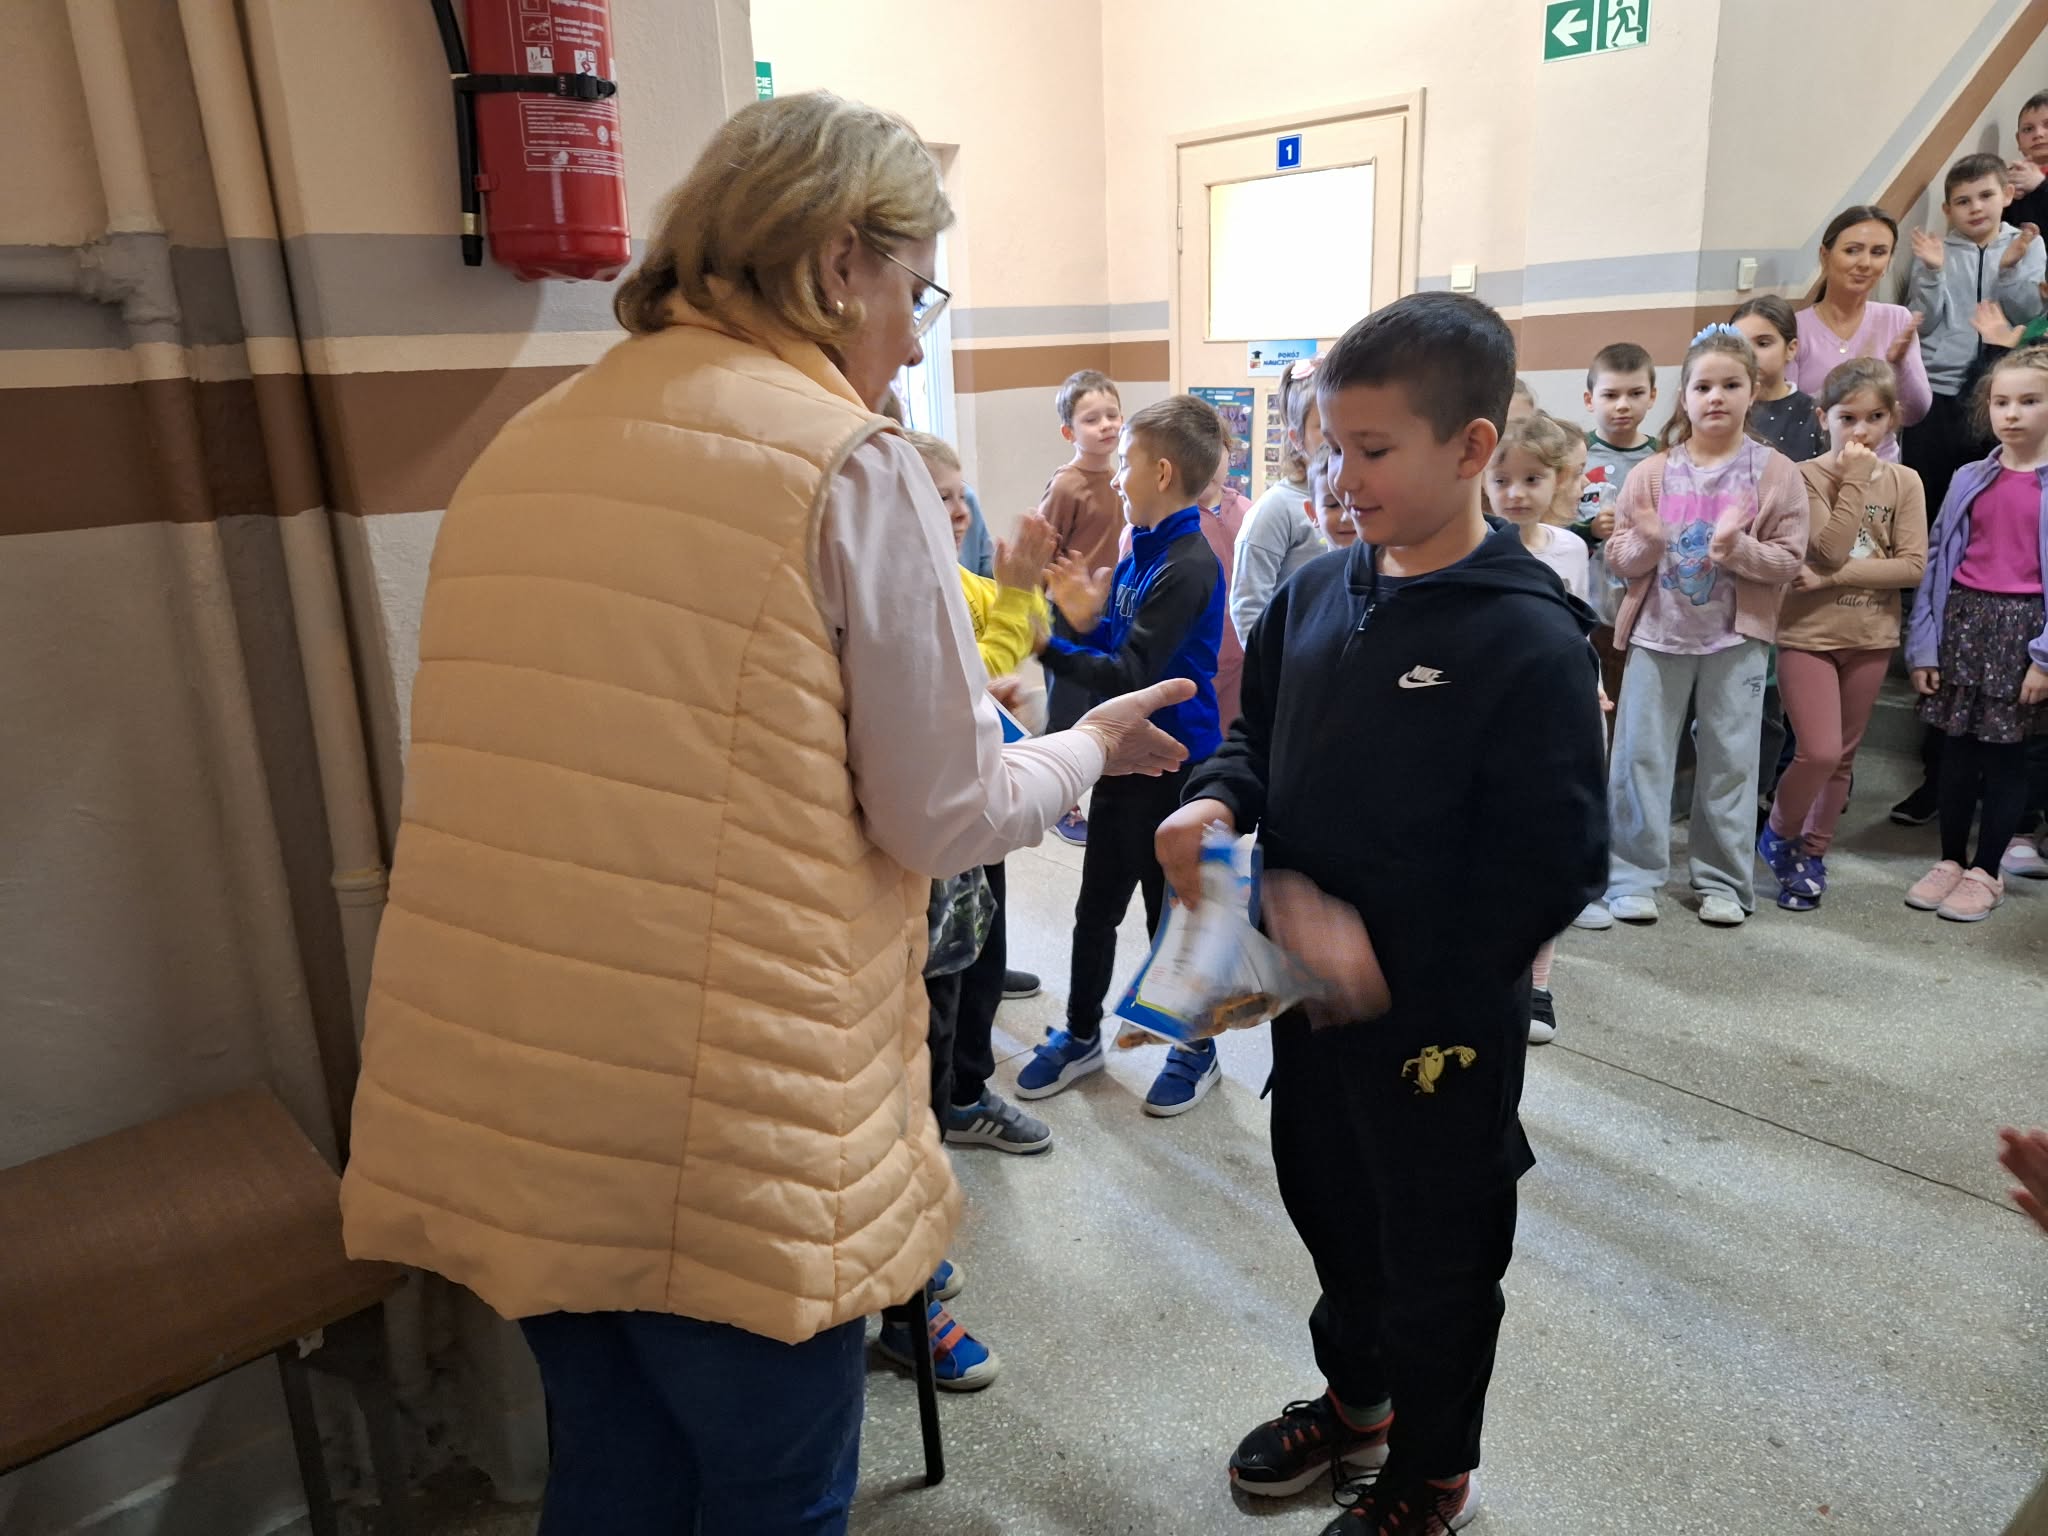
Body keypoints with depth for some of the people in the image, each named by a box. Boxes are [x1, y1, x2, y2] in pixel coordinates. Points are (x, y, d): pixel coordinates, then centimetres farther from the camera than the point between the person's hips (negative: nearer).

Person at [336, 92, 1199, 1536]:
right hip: (725, 1131, -6)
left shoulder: (521, 449, 8)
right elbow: (947, 820, -8)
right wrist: (1090, 746, 11)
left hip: (490, 1095, 7)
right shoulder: (848, 462, -12)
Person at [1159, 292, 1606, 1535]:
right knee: (1328, 1208, 25)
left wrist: (1396, 969, -20)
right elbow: (1262, 736, 10)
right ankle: (1357, 1397, 53)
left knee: (1436, 1255, 16)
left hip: (1442, 1019, -6)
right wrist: (1218, 802, -11)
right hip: (1314, 992, 6)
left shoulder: (1528, 638, -20)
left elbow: (1553, 868, -20)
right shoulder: (1317, 594, -1)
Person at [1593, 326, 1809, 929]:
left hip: (1736, 636, 0)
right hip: (1658, 631, 1)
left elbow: (1790, 559, -3)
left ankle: (1723, 880, 19)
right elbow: (1617, 557, 3)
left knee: (1730, 759, 6)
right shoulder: (1653, 472, 2)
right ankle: (1634, 875, 12)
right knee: (1640, 755, 2)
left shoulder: (1776, 472, 0)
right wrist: (1646, 542, -18)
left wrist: (1739, 549, -20)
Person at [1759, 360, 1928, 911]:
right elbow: (1831, 549, -20)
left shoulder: (1903, 482, 2)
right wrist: (1853, 479, -18)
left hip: (1870, 637, 4)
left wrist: (1836, 577, -16)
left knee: (1842, 757, 11)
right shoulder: (1806, 476, -8)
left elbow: (1913, 566, -7)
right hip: (1808, 633, -3)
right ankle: (1779, 835, 14)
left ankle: (1813, 854, 25)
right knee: (1819, 752, -11)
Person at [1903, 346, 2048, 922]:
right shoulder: (1969, 479, 6)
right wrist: (1922, 644, 1)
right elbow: (1938, 559, 5)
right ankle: (1950, 860, 23)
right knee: (1957, 748, 9)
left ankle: (1986, 872, 16)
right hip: (1962, 620, 3)